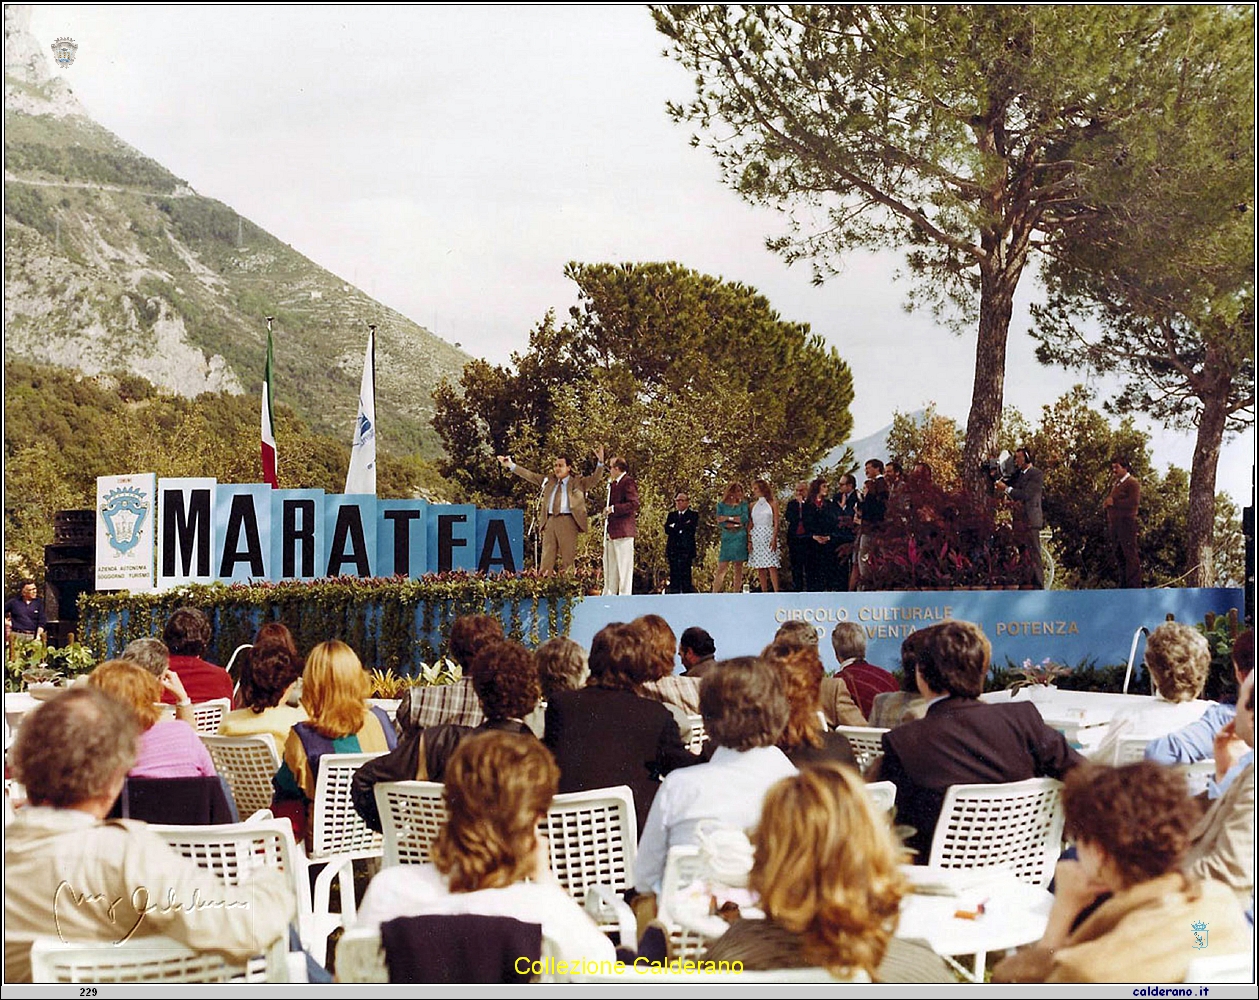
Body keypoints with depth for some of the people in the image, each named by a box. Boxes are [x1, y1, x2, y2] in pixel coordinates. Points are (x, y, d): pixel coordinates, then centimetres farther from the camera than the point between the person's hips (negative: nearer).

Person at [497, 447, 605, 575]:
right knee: (547, 558, 2)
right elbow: (530, 475, 21)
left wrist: (600, 462, -21)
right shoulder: (549, 480, 19)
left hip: (567, 522, -4)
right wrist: (511, 466, 17)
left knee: (567, 559, -5)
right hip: (550, 521, 4)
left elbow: (594, 479, -4)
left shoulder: (578, 482, 7)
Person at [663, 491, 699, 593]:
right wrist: (681, 528, -8)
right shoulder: (671, 515, 19)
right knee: (674, 577, 1)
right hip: (673, 550, 4)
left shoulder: (693, 515, 6)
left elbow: (690, 528, -11)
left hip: (686, 550, -4)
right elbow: (667, 529, 3)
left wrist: (674, 527, -4)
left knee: (685, 576, -9)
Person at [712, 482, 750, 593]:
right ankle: (714, 593, -13)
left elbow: (745, 518, -5)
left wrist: (728, 518, -6)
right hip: (726, 538, -1)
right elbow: (720, 523, -2)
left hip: (740, 538, 1)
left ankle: (736, 593, 1)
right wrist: (734, 525, -11)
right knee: (721, 568, -8)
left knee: (738, 567, -1)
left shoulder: (743, 504, 10)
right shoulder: (721, 505, 8)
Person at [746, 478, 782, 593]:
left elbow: (776, 523, -1)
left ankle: (776, 591, -15)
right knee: (760, 568, 2)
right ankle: (764, 593, 5)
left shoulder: (772, 503, 3)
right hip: (755, 536, 4)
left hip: (768, 535, -4)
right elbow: (750, 525, 10)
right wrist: (749, 541, 0)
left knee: (771, 566, -12)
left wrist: (774, 539, -13)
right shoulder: (753, 505, 13)